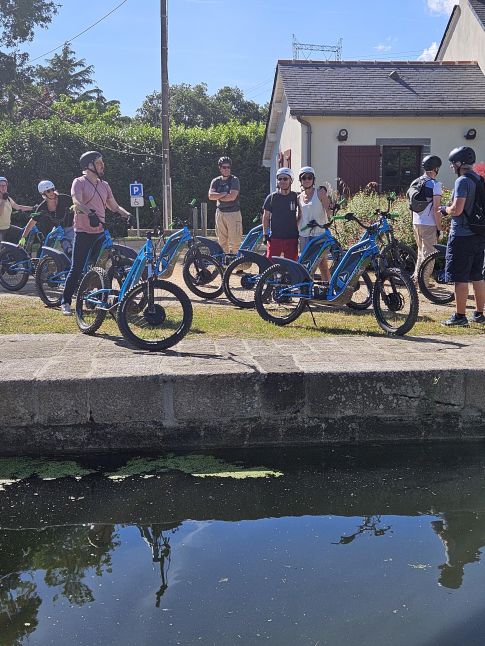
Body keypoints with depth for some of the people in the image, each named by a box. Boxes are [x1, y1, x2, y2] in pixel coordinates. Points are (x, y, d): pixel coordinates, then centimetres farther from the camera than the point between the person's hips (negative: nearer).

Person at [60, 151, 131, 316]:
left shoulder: (104, 185, 14)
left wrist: (126, 214, -4)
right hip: (83, 232, -6)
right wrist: (90, 213, -39)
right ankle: (65, 302, 4)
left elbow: (114, 206, 15)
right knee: (77, 269, -5)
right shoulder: (79, 182, -4)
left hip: (100, 233, 6)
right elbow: (77, 202, -21)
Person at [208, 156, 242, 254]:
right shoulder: (215, 181, 11)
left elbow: (232, 197, -14)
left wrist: (218, 197, -4)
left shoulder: (234, 180, 0)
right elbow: (211, 196, -4)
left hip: (233, 212, -4)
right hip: (220, 212, 4)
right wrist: (224, 194, -11)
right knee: (221, 240, 6)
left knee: (235, 240, -7)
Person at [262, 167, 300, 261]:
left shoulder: (295, 197, 3)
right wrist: (265, 233, 1)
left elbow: (299, 216, 13)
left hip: (291, 238, 1)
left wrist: (299, 232, 6)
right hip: (274, 237, -1)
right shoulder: (272, 197, 2)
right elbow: (266, 216, 7)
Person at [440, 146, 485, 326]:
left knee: (460, 278, -2)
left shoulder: (462, 181, -15)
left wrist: (444, 209, -3)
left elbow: (457, 210, -23)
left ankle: (460, 316, 2)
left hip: (462, 236, -9)